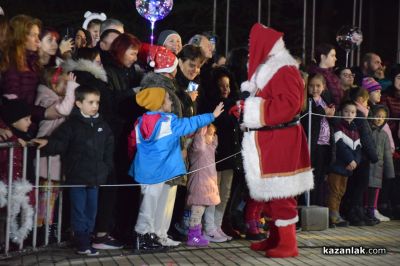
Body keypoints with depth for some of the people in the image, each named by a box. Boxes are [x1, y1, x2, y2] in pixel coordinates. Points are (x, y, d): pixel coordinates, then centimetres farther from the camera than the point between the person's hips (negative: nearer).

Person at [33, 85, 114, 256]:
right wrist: (48, 144, -34)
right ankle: (82, 244, 7)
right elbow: (59, 143, -15)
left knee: (91, 209, 12)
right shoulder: (72, 124, -8)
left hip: (96, 176, 5)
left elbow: (108, 150, 14)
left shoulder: (102, 126, 8)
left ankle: (86, 239, 24)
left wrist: (107, 168, 11)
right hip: (77, 176, -5)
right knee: (79, 211, 1)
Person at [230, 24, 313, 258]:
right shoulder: (265, 70, 18)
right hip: (266, 141, 10)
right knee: (270, 193, 14)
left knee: (280, 194, -6)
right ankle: (275, 238, 24)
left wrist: (251, 109, -19)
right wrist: (244, 108, 3)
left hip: (280, 142, -10)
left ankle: (288, 244, 1)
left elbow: (289, 105, -24)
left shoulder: (285, 71, -13)